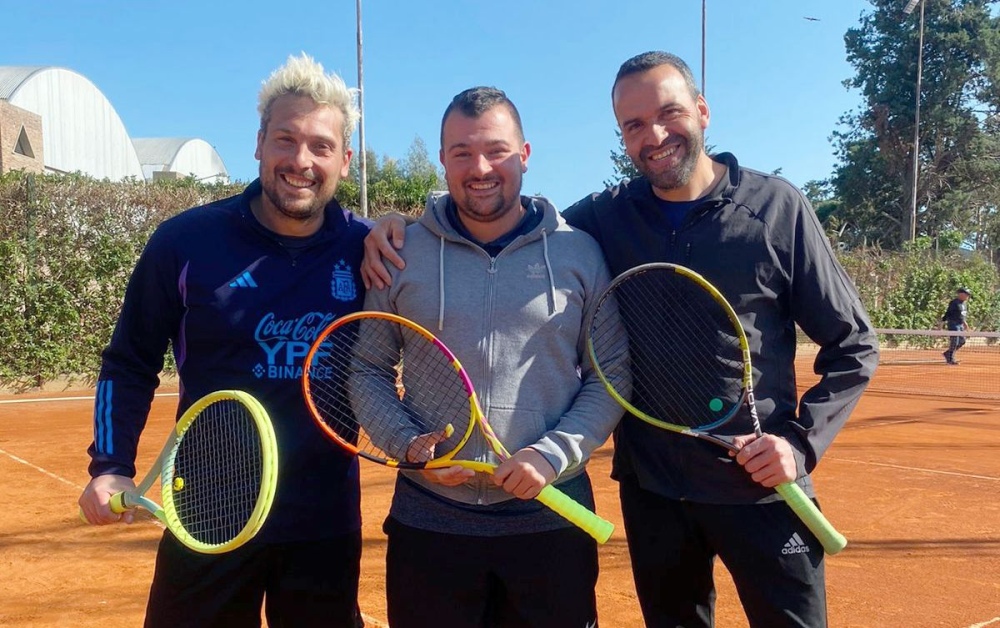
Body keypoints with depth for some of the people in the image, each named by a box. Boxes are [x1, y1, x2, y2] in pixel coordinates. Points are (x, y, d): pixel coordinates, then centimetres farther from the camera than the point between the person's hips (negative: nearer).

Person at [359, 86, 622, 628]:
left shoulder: (579, 252, 1)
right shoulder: (400, 253, 2)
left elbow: (609, 377, 3)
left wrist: (554, 454, -10)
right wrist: (407, 443, -9)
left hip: (551, 518, 0)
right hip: (428, 520, 0)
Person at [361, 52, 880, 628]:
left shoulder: (777, 207, -5)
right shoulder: (606, 217, 0)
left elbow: (853, 345, 0)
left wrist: (803, 441, -12)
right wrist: (403, 229, -10)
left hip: (760, 488, -2)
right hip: (651, 491, 2)